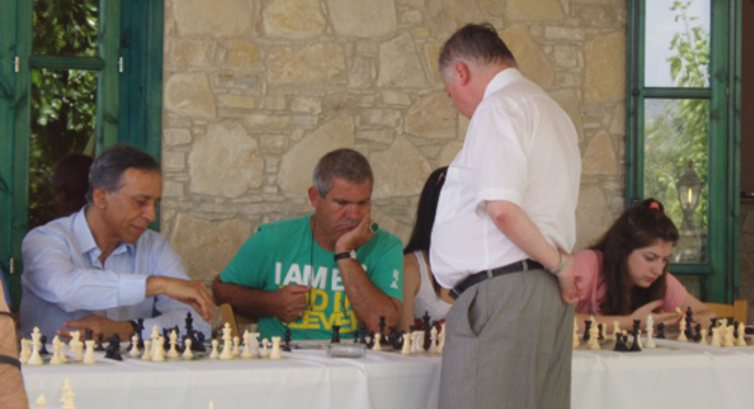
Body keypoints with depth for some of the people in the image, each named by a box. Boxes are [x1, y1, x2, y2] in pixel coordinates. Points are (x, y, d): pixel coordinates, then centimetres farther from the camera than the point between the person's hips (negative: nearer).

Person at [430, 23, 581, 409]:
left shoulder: (498, 108, -8)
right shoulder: (552, 112, 22)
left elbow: (502, 208, -19)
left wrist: (558, 263, -10)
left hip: (502, 293, -10)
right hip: (547, 295, 10)